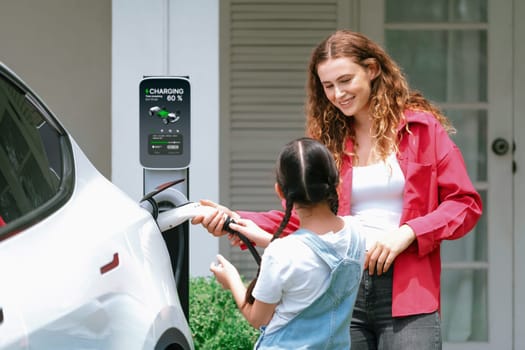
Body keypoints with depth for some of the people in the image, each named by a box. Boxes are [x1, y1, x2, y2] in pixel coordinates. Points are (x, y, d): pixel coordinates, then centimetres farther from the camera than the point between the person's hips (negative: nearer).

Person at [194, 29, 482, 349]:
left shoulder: (421, 127, 4)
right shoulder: (327, 141, 12)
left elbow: (465, 203, 2)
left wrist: (408, 233, -11)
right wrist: (234, 220, -7)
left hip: (407, 295, -3)